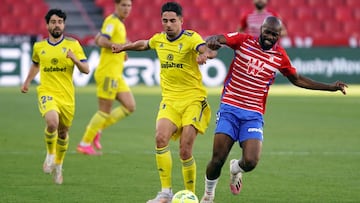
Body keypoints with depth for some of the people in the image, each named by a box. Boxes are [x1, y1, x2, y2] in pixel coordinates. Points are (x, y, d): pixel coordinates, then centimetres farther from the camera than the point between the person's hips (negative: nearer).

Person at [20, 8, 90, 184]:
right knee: (52, 122, -28)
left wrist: (74, 58, -20)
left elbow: (86, 69, -3)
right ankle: (50, 154, -2)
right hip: (47, 93, -1)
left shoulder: (73, 44, 0)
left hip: (67, 96, 1)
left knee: (63, 132, 12)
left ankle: (58, 164, 38)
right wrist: (27, 81, 25)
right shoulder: (39, 47, 6)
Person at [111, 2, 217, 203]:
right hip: (170, 100, 4)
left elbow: (210, 50, -31)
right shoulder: (159, 39, 9)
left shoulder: (191, 38, -9)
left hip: (193, 99, -4)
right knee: (161, 138, -21)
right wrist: (124, 47, 41)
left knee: (185, 151, -11)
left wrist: (205, 54, -53)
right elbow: (144, 44, 34)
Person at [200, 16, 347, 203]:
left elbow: (297, 80, 19)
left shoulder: (280, 56, 6)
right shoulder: (244, 41, -1)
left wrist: (330, 87, 14)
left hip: (254, 115, 1)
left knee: (250, 162, -17)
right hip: (229, 108, -1)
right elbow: (215, 40, -13)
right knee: (218, 159, -8)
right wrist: (213, 40, -39)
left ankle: (236, 168, 22)